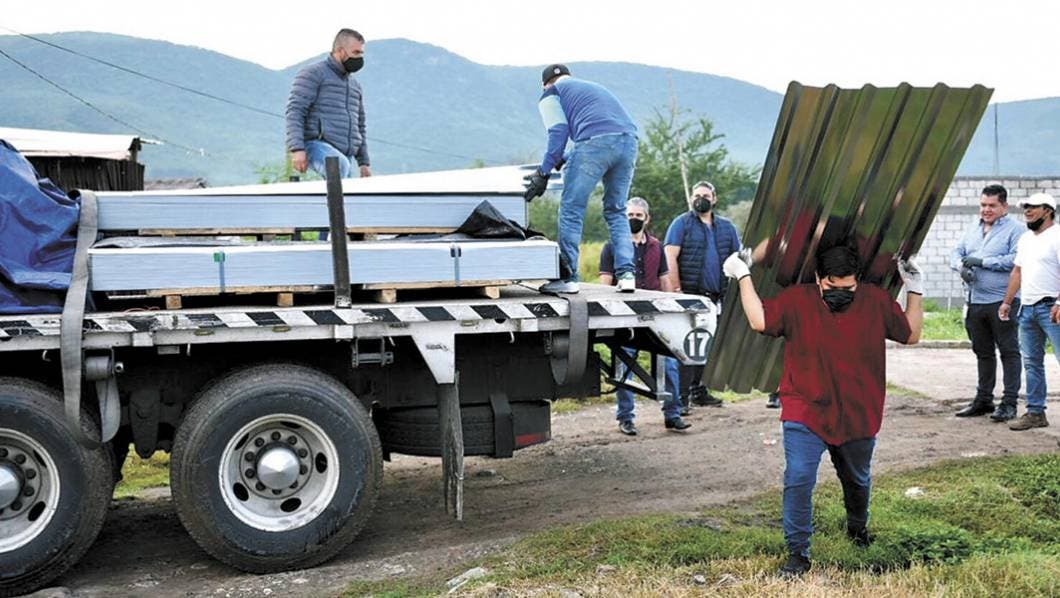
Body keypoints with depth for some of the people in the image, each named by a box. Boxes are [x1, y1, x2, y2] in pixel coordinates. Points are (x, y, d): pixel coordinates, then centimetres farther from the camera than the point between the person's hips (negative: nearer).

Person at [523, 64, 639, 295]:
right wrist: (563, 161, 41)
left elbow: (559, 132, 3)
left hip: (595, 142, -6)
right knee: (616, 211, 15)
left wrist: (544, 172, 3)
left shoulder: (551, 93, 18)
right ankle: (626, 273, 4)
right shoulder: (593, 87, 38)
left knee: (571, 210, 2)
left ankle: (568, 277, -1)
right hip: (629, 140, 6)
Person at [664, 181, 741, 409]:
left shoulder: (726, 227, 16)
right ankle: (680, 396, -7)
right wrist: (677, 290, -14)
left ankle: (698, 390, 22)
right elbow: (670, 258, -8)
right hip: (690, 295, -5)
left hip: (714, 297, 6)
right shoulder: (682, 223, 0)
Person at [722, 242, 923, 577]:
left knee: (858, 480, 24)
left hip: (859, 417, 3)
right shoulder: (796, 300, -7)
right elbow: (759, 320, -17)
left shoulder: (877, 302, -1)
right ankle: (798, 553, -1)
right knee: (798, 480, -15)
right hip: (805, 414, -3)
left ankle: (858, 527, 55)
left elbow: (911, 335, 7)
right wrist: (743, 277, -13)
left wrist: (914, 291, 1)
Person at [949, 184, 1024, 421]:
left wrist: (982, 262, -17)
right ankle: (983, 400, 24)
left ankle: (1009, 403, 3)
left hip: (1002, 301, -7)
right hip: (975, 302, 7)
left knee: (1009, 352, -1)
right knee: (983, 353, 15)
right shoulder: (973, 230, 16)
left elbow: (1016, 259, -18)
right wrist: (961, 266, -9)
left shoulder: (1015, 229, -5)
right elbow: (956, 252, 14)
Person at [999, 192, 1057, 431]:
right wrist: (1007, 301, 19)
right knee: (1032, 363, 10)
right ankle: (1035, 413, 17)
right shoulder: (1025, 239, 18)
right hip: (1027, 308, 9)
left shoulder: (1056, 237, -9)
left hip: (1050, 307, -8)